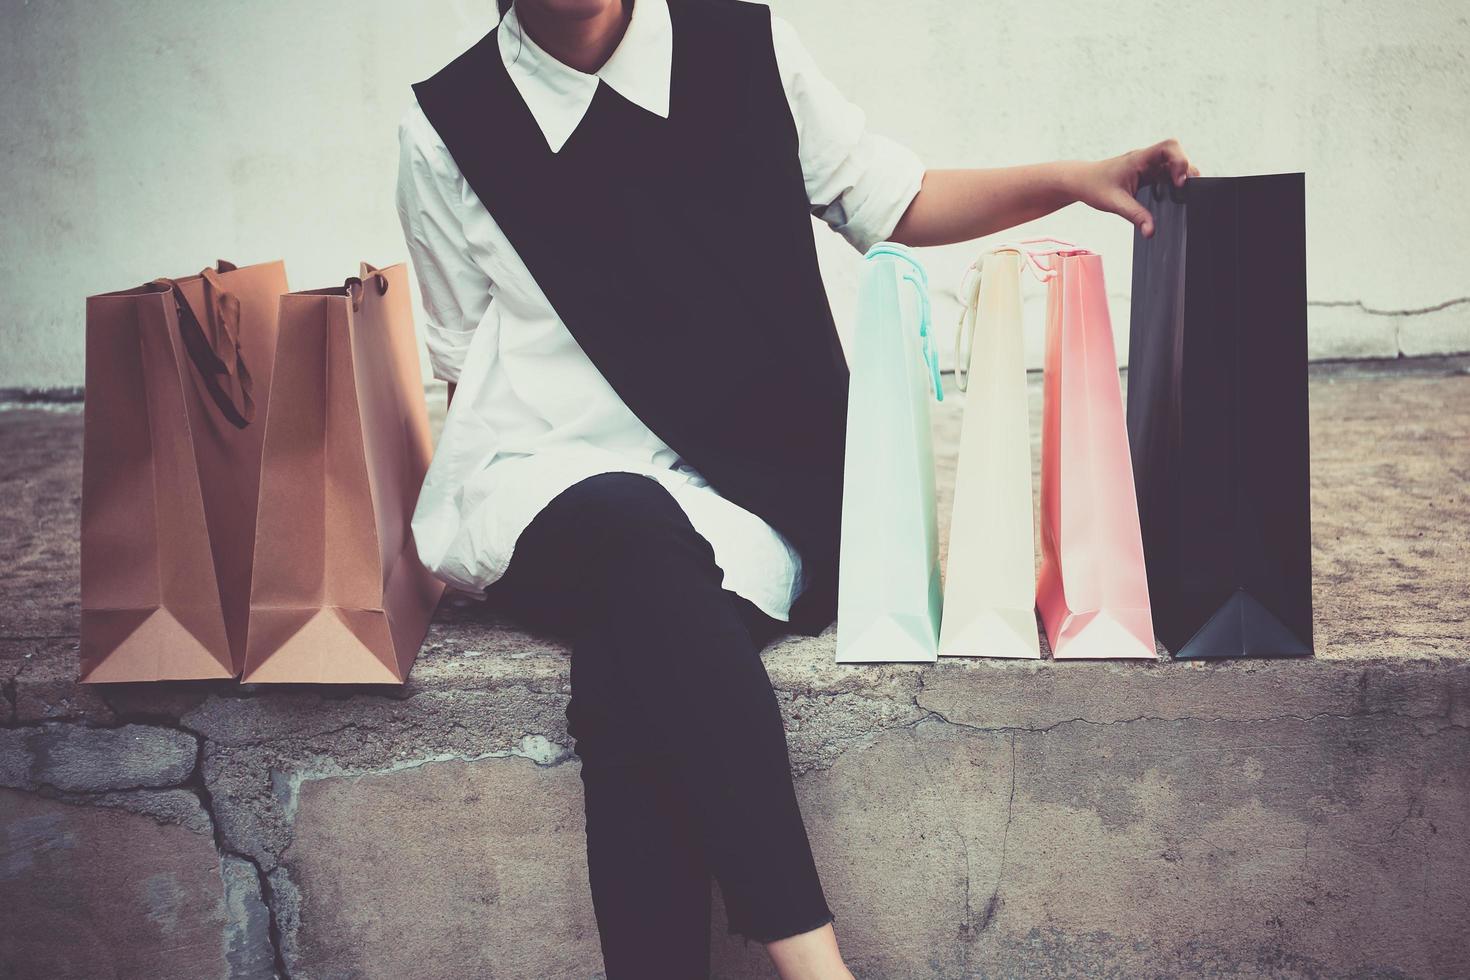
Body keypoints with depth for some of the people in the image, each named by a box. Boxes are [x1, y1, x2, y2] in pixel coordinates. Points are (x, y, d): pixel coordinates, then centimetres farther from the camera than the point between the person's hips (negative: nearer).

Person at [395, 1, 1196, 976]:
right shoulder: (448, 127, 6)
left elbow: (893, 201, 16)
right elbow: (465, 362, 12)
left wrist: (1074, 178, 3)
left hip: (728, 492, 1)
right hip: (540, 485, 0)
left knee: (632, 692, -33)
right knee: (635, 531, -37)